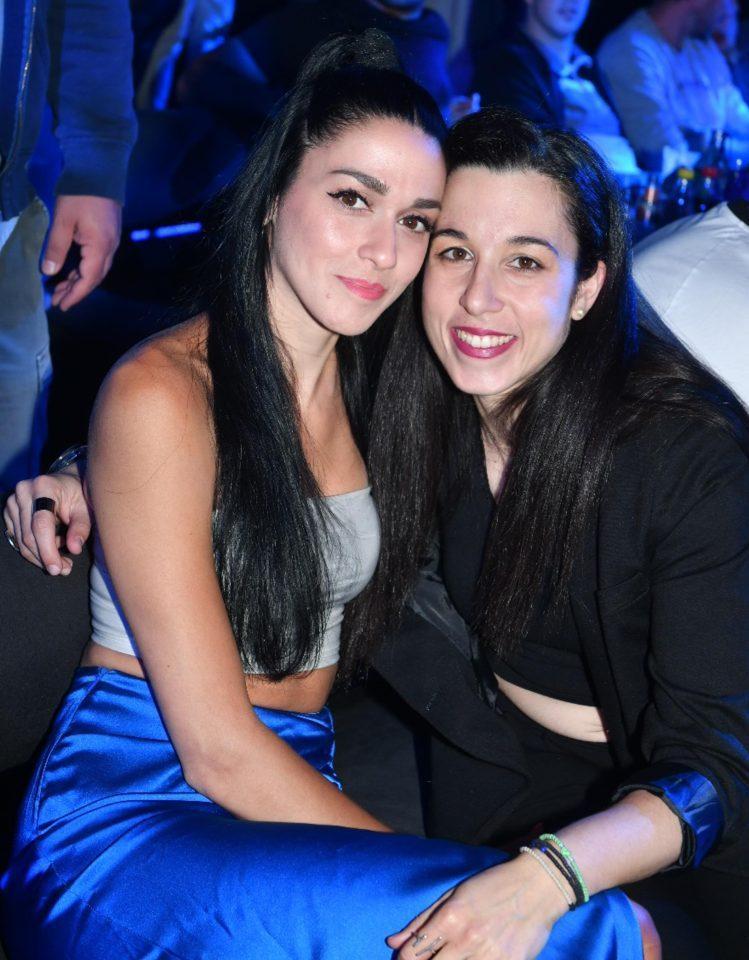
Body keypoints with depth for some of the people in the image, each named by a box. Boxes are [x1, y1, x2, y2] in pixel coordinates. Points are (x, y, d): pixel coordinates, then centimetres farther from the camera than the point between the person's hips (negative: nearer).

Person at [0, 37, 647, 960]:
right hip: (126, 821, -6)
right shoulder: (161, 392, -12)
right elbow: (218, 749, -15)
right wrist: (437, 881, -17)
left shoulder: (364, 381, 8)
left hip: (294, 799, 6)